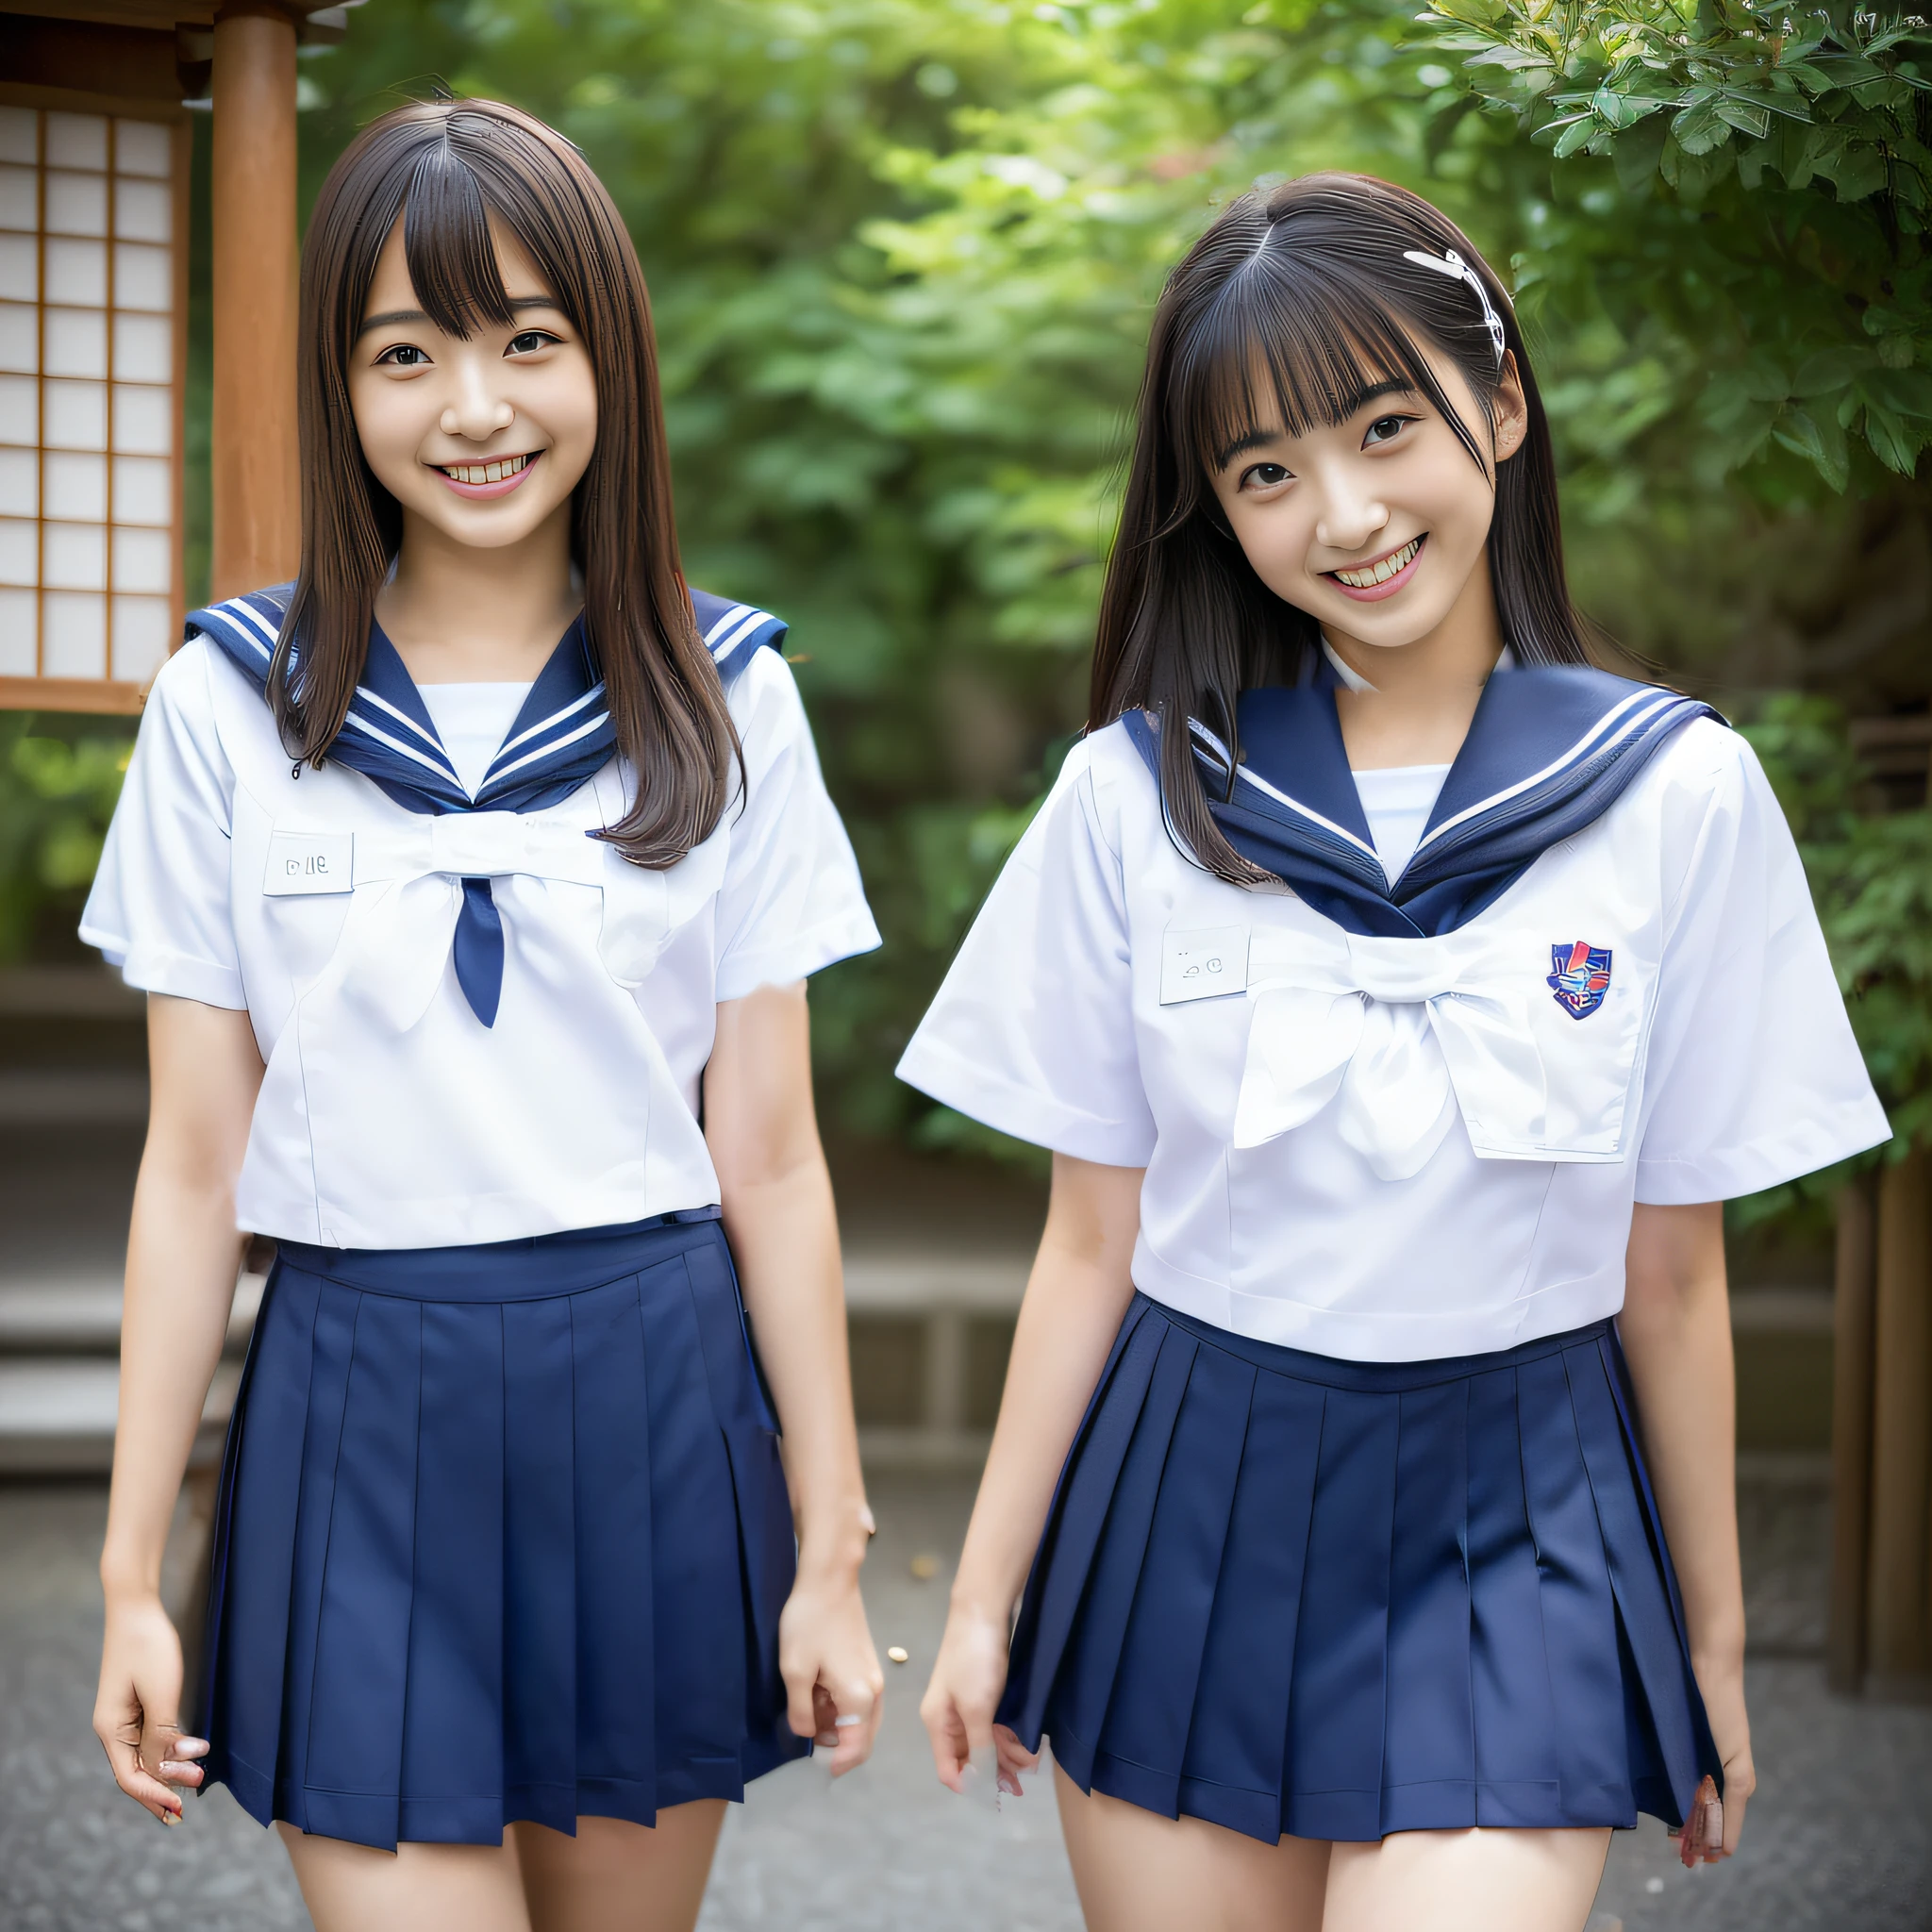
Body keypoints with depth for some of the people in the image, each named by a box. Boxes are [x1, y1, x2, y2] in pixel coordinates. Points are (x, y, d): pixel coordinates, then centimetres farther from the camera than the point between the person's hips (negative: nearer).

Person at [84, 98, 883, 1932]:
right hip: (360, 1415, -1)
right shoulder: (231, 702, 0)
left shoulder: (724, 698, 1)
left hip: (654, 1401, 1)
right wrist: (131, 1573, 1)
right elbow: (194, 1164, 1)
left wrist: (830, 1551, 1)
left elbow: (771, 1157, 2)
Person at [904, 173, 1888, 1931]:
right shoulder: (1137, 797, -2)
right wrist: (985, 1596, 5)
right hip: (1189, 1514, 2)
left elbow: (1673, 1274, 2)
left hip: (1516, 1527, -1)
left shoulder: (1680, 795, -4)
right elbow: (1090, 1241, 3)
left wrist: (1715, 1638, 9)